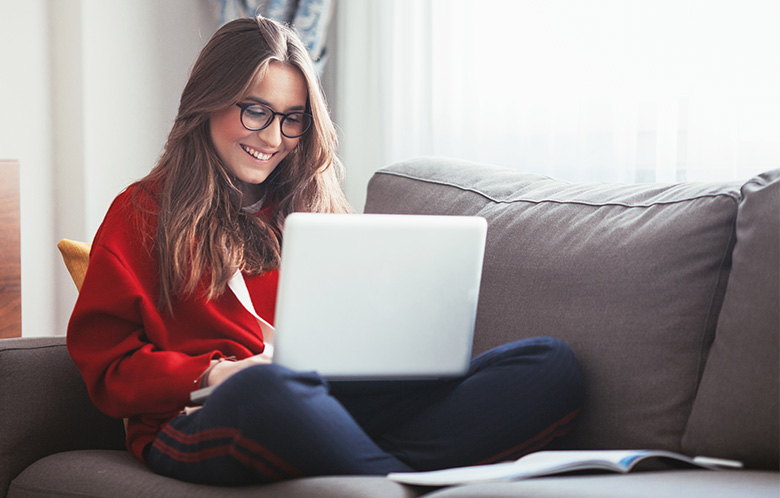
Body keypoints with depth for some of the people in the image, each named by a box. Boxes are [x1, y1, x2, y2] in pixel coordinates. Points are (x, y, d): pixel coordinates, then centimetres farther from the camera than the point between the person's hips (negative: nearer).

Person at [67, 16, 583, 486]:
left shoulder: (317, 208, 29)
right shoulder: (143, 213, 15)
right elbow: (109, 368, 5)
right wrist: (214, 374, -13)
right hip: (204, 423, -4)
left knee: (553, 364, -20)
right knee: (267, 389, -46)